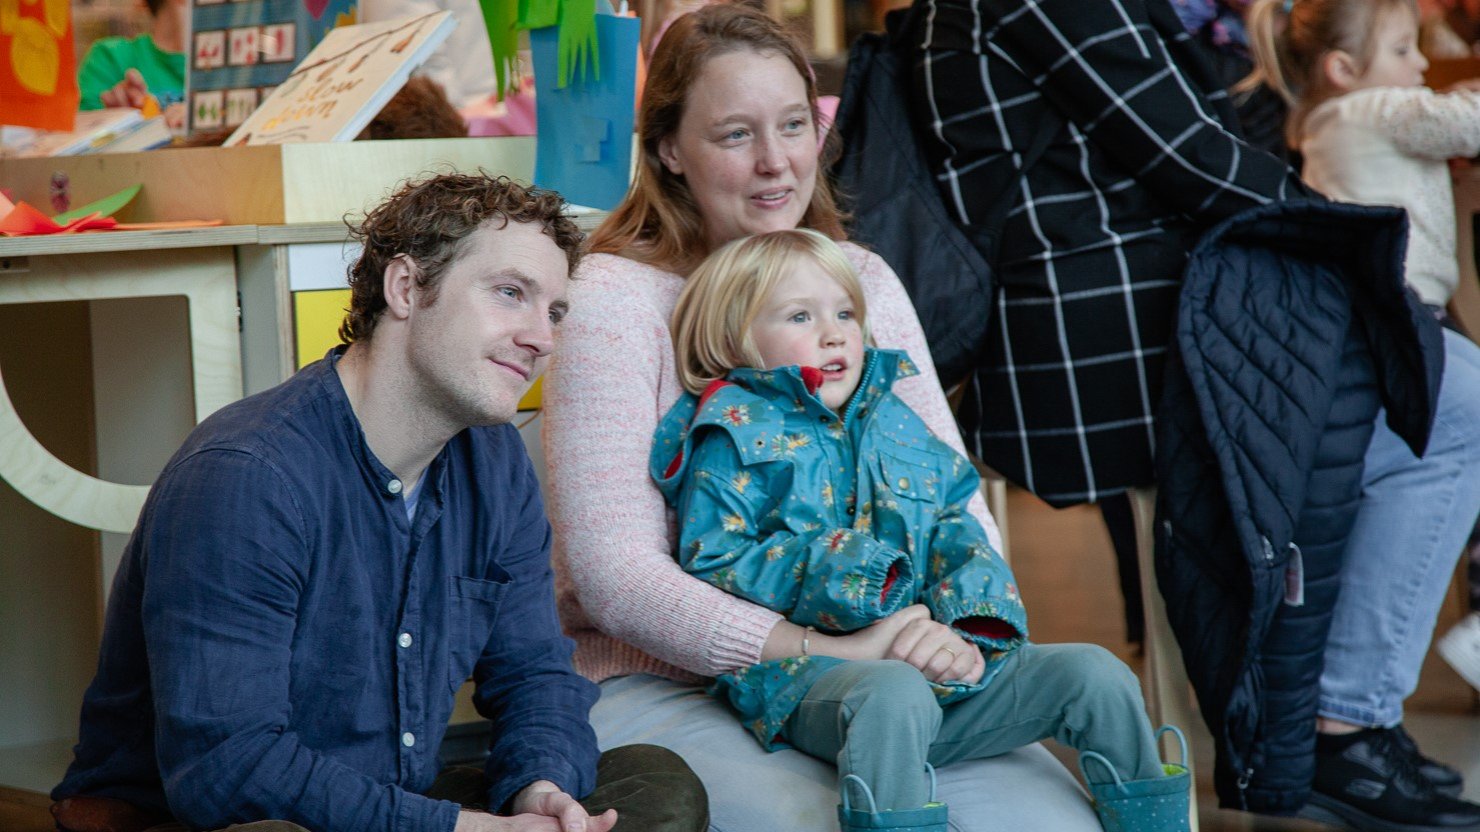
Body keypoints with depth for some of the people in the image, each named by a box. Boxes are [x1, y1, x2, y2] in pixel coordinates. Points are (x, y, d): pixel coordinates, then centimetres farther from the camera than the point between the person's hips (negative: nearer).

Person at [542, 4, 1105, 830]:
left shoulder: (864, 281, 12)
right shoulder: (616, 300, -6)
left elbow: (957, 501, 12)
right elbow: (614, 574, -14)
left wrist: (957, 626, -11)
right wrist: (829, 653, -22)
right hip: (664, 689, -4)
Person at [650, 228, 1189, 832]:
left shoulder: (896, 426, 24)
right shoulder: (736, 436, 5)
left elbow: (958, 537, 18)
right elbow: (708, 567, -5)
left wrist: (967, 631, -4)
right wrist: (838, 569, -16)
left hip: (940, 666, 6)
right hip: (807, 666, -6)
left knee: (1097, 674, -6)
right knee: (896, 694, -41)